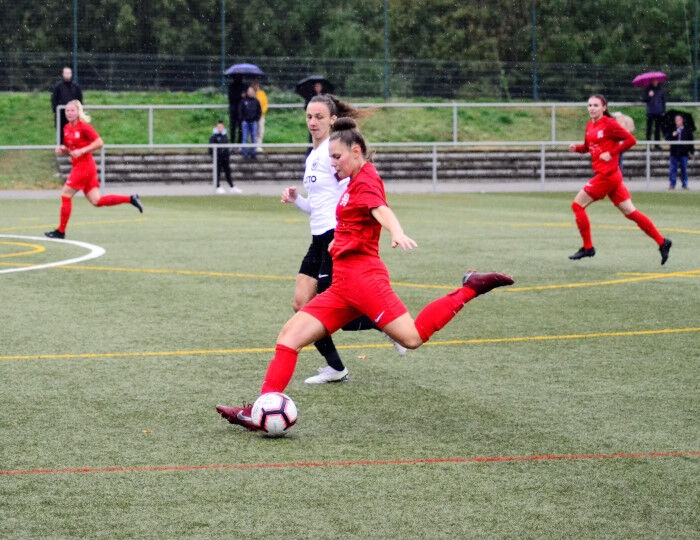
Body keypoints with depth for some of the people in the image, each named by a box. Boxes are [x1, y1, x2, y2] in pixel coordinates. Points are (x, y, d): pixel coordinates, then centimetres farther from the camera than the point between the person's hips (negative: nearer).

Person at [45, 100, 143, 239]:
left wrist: (81, 151, -21)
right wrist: (62, 149, 1)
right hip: (78, 166, 9)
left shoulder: (84, 127, -11)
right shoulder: (67, 128, 13)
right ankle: (130, 199, 12)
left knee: (66, 195, -6)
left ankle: (61, 231, 1)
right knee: (96, 201, 6)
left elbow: (99, 143, -16)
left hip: (84, 165, -9)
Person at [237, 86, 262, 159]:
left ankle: (253, 153, 11)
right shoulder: (243, 101, 0)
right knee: (244, 138, -3)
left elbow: (259, 111, 14)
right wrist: (242, 119, -5)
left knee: (253, 139, 4)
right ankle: (245, 153, 1)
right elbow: (240, 111, 3)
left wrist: (256, 119, 3)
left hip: (253, 122, 2)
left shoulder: (256, 101, 7)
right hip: (245, 122, -2)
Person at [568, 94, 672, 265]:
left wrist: (611, 153, -17)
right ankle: (662, 242, 12)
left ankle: (587, 247, 2)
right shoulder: (590, 126, 14)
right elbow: (587, 147, 25)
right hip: (604, 175, 9)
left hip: (607, 175, -9)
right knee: (630, 212, 9)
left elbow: (631, 140, -13)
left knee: (577, 204, -5)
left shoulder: (609, 124, -11)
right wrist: (576, 148, 5)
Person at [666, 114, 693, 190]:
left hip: (684, 153, -1)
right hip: (674, 153, 1)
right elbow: (667, 138, 2)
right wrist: (672, 135, -17)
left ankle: (684, 184, 14)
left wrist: (691, 151, 3)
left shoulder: (687, 130, 2)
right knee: (672, 169, 0)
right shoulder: (672, 129, 5)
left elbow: (691, 141, 5)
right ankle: (672, 184, 6)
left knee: (684, 169, 5)